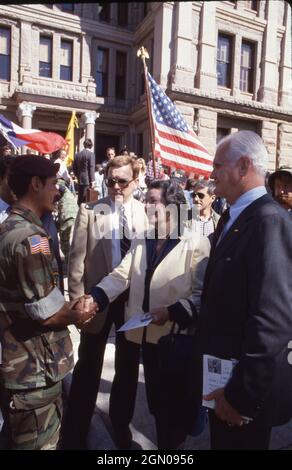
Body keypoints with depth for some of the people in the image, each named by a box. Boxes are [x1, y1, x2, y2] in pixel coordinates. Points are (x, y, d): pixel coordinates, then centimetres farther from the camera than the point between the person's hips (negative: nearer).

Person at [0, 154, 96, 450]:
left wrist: (69, 307, 5)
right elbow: (47, 313, -23)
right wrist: (77, 314, -4)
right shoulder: (31, 237, -24)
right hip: (34, 371, -9)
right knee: (40, 442, 11)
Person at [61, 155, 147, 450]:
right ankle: (76, 433, 33)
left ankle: (121, 423, 42)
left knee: (128, 365, 18)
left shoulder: (146, 213, -3)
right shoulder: (89, 211, -5)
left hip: (135, 298, 2)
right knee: (88, 367, 11)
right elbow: (77, 259, -5)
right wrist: (78, 301, -8)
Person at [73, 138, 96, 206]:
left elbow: (74, 167, 12)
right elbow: (91, 168, -13)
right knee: (86, 199, -3)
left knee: (80, 198, 12)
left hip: (80, 180, 6)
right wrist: (92, 180, -12)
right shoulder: (91, 154, -9)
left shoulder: (77, 154, 9)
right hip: (87, 180, -6)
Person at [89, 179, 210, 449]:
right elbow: (120, 275, -4)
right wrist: (95, 297, -19)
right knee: (155, 399, 23)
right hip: (148, 335, 6)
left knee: (177, 402, 15)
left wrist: (172, 312, -27)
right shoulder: (141, 241, 7)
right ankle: (163, 443, 47)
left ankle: (175, 443, 41)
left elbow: (203, 294, -17)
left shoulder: (196, 244, -13)